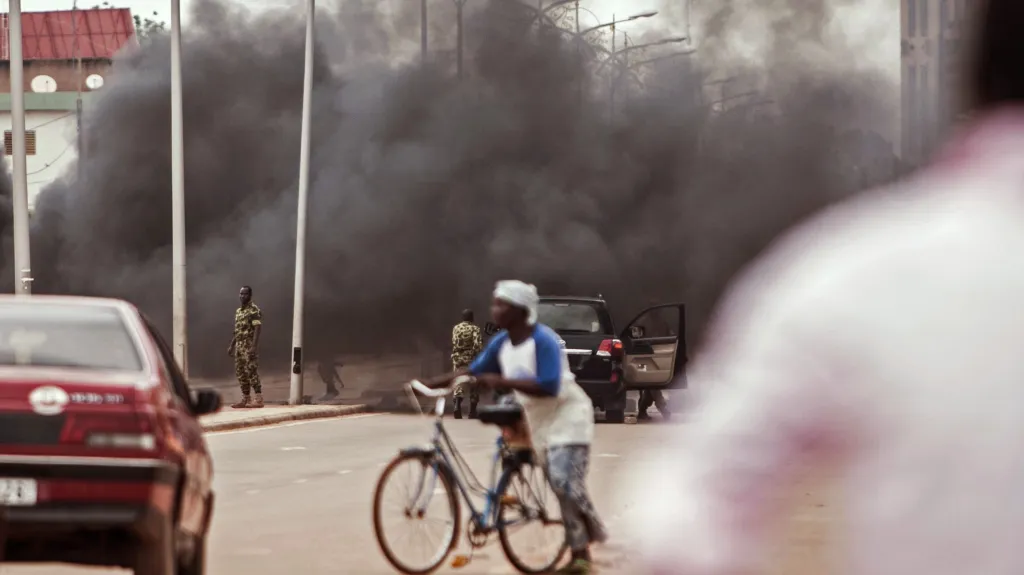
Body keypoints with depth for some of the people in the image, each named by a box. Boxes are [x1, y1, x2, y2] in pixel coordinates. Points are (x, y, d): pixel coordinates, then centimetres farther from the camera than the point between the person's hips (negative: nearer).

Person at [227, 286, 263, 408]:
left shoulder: (254, 310, -10)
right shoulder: (238, 311, 17)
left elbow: (257, 328, -18)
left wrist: (254, 346, -25)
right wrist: (232, 345, 19)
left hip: (249, 346, -9)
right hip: (239, 346, 9)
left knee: (252, 372, -11)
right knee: (240, 373, 8)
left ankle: (259, 399, -11)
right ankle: (246, 399, 12)